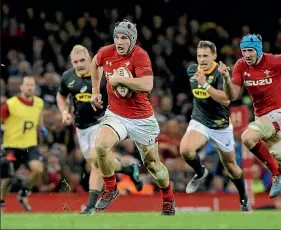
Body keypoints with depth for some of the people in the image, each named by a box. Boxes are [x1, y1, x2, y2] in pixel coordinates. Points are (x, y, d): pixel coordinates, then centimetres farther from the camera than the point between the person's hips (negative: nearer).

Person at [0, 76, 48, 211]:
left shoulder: (39, 103, 2)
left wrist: (41, 128, 0)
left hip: (30, 145, 3)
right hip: (12, 146, -3)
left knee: (38, 169, -21)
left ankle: (23, 194, 5)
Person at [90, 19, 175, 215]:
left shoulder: (140, 55, -19)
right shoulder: (106, 53, -5)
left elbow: (147, 86, -34)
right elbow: (95, 63, 22)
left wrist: (119, 79, -26)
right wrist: (95, 91, 18)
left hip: (142, 119, -3)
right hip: (116, 115, 3)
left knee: (152, 164, 9)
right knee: (101, 146, -26)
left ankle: (168, 199, 37)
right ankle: (110, 189, -3)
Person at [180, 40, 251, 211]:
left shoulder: (221, 73, -19)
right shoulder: (192, 70, -1)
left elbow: (226, 100, -32)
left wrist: (205, 85, -37)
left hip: (221, 126, -3)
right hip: (199, 122, 3)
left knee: (230, 165, 11)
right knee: (185, 149, -27)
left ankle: (244, 199, 35)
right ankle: (200, 173, 5)